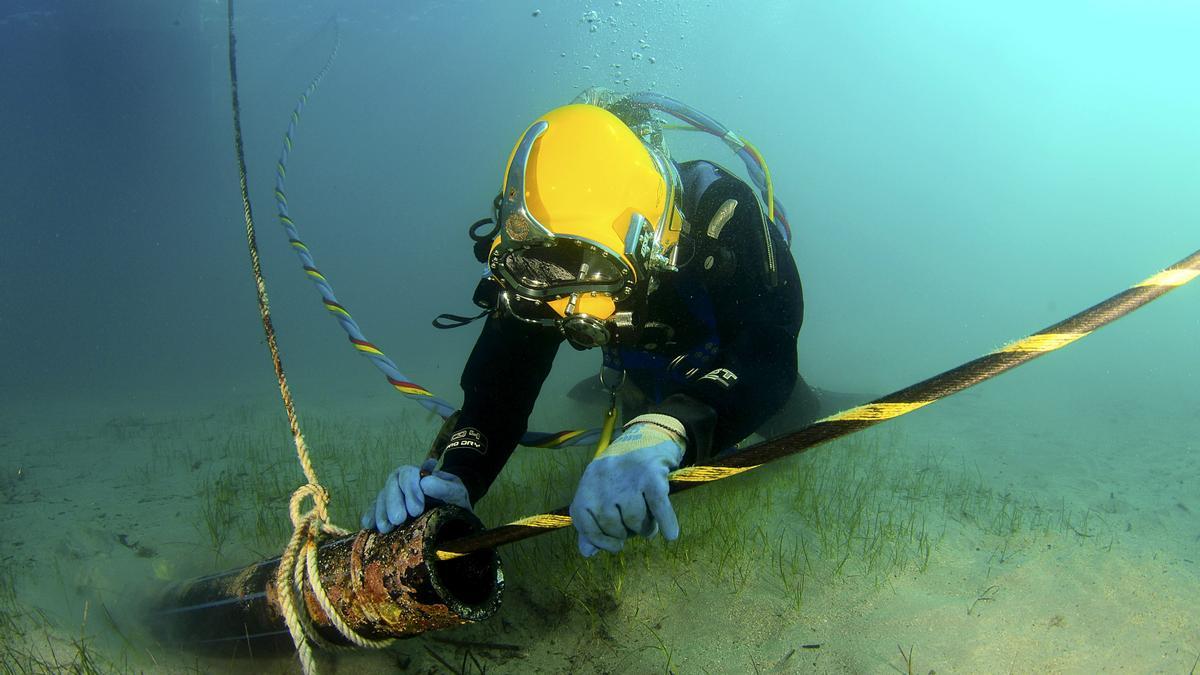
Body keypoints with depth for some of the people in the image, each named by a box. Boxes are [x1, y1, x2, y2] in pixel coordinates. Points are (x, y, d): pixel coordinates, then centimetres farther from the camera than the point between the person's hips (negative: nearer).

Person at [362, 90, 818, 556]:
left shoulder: (719, 212, -44)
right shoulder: (536, 257, -33)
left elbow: (768, 358, -54)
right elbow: (502, 377, -32)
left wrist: (665, 431, -73)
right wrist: (451, 475, -51)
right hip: (651, 379, 2)